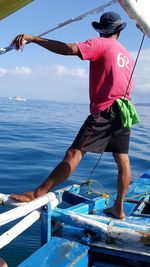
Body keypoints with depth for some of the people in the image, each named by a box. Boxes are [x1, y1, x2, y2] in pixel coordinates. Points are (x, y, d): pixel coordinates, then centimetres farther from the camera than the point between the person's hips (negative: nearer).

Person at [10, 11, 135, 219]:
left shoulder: (100, 44, -3)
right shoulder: (127, 55, 20)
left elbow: (70, 49, -20)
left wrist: (32, 38, -22)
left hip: (104, 111, -7)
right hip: (124, 110, 8)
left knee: (74, 153, -15)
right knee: (122, 160, 8)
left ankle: (38, 194, -18)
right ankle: (118, 208, 16)